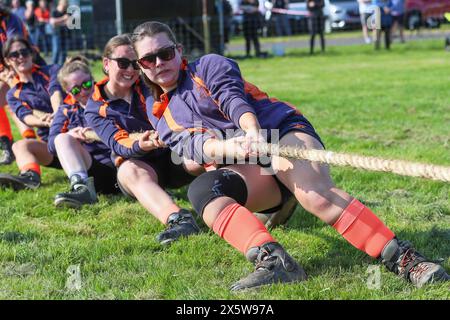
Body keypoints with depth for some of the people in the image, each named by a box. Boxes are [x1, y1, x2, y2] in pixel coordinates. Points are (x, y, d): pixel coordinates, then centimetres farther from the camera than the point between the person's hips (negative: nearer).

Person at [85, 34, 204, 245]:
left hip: (174, 155, 3)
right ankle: (177, 218, -62)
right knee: (130, 171, -37)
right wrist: (141, 145, -39)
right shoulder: (96, 109, 0)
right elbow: (118, 143, -16)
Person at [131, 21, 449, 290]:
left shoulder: (209, 66, 10)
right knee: (201, 189, -28)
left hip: (282, 130, -3)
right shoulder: (160, 115, 17)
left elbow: (234, 99, -12)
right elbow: (191, 146, -4)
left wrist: (253, 131, -35)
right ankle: (273, 260, -45)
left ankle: (404, 259, -35)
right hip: (250, 169, 3)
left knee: (314, 192, -33)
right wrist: (232, 147, -27)